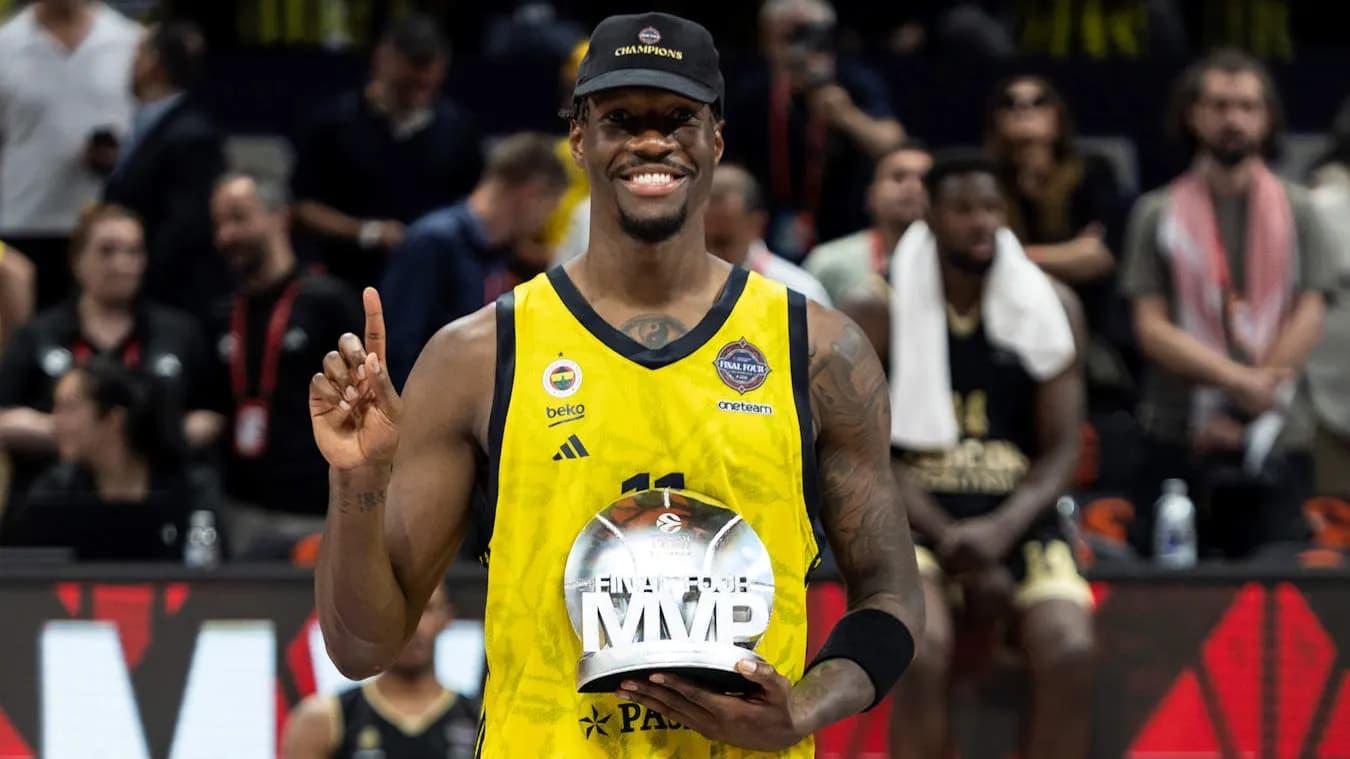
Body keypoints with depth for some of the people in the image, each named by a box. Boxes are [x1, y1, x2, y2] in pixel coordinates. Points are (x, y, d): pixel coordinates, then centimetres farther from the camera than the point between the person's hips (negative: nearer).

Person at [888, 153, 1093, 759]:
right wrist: (952, 544, -14)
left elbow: (1061, 449, 4)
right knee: (921, 653, -32)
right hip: (913, 523, -2)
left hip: (1017, 521, 2)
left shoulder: (1050, 306, 7)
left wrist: (999, 532, -15)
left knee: (1069, 652, -27)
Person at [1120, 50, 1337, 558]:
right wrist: (1239, 380, -16)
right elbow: (1152, 328, -2)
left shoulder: (1297, 213, 7)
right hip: (1176, 443, 0)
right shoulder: (1157, 215, 5)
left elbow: (1308, 320, 0)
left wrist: (1240, 415, -9)